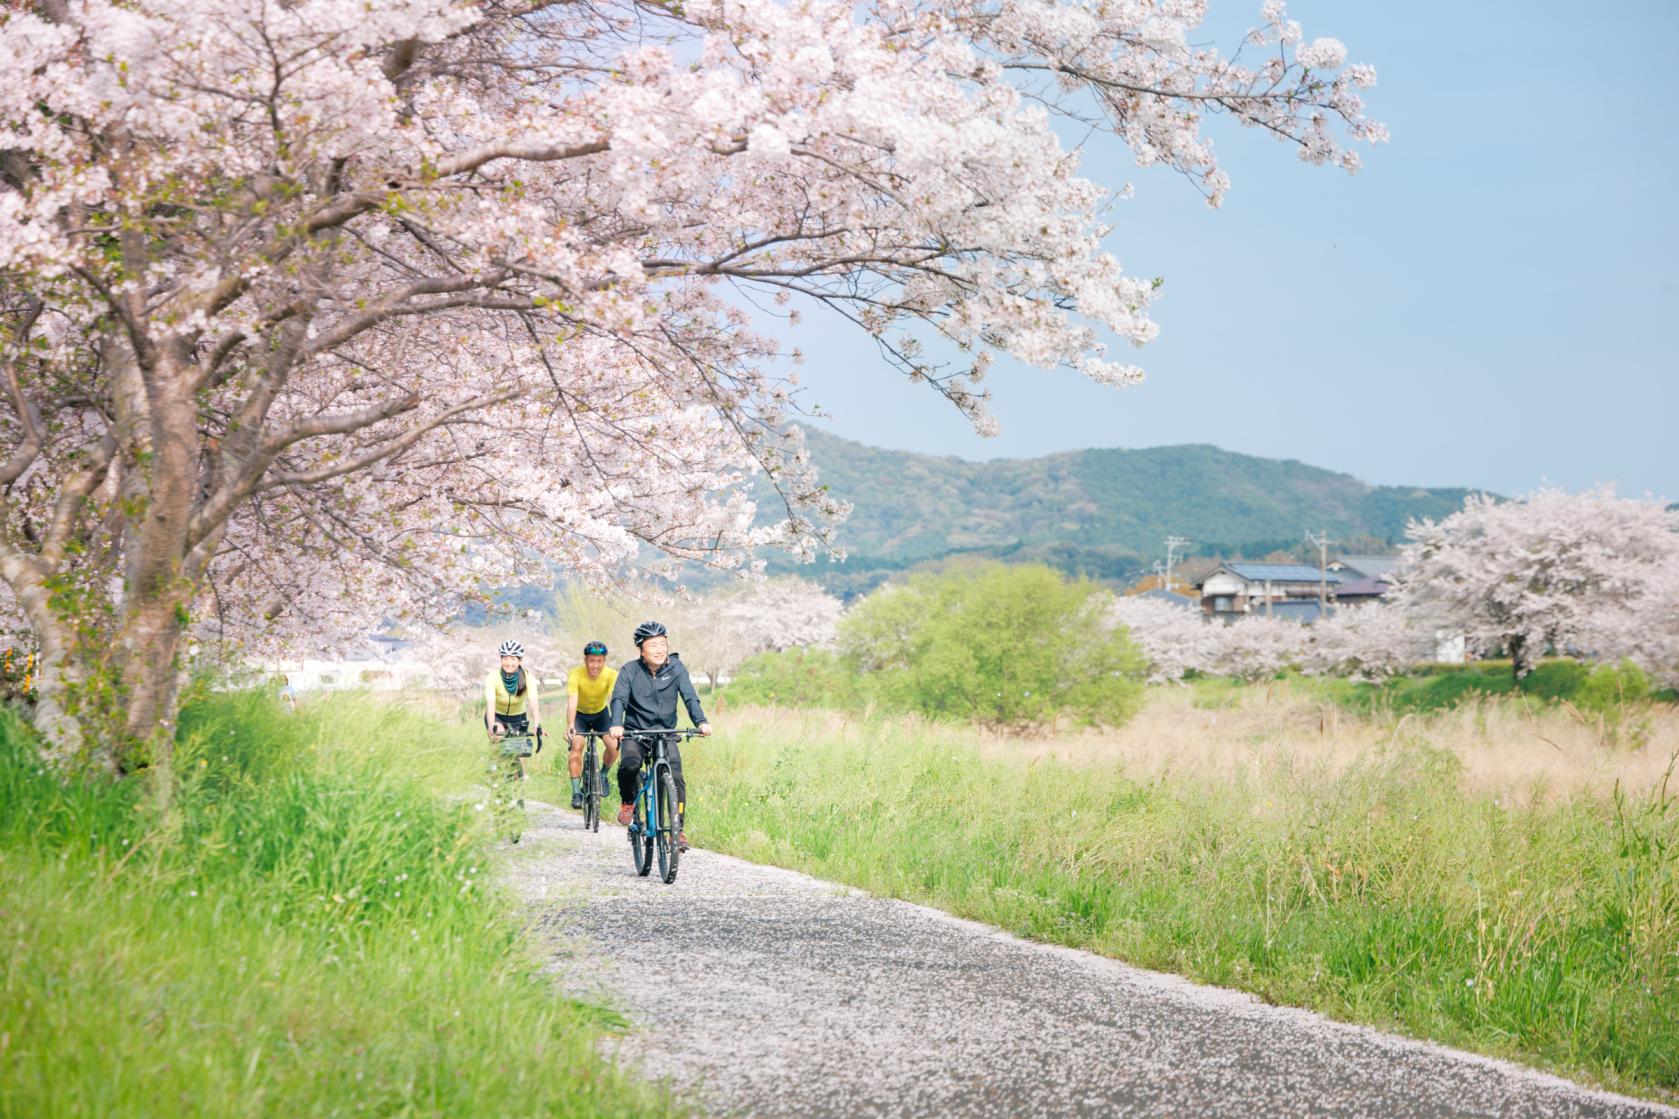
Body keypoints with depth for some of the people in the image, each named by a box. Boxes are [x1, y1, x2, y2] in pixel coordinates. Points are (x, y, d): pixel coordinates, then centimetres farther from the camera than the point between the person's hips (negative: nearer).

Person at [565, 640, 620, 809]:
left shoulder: (611, 675, -27)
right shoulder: (576, 674, -29)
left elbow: (613, 701, -38)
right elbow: (572, 702, -38)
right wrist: (570, 727, -52)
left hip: (601, 713, 1)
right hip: (580, 715, -1)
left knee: (614, 746, -17)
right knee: (576, 746, -23)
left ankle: (603, 774, 14)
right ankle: (576, 792, -17)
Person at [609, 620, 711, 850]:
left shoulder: (676, 668, -2)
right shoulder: (630, 671, -6)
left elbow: (690, 697, -9)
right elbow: (619, 699, -17)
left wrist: (701, 722, -28)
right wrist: (617, 724, -38)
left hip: (666, 733, 1)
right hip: (635, 733, -1)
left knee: (676, 777, -18)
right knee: (629, 764, -31)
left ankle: (678, 830, -6)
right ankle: (628, 802, -1)